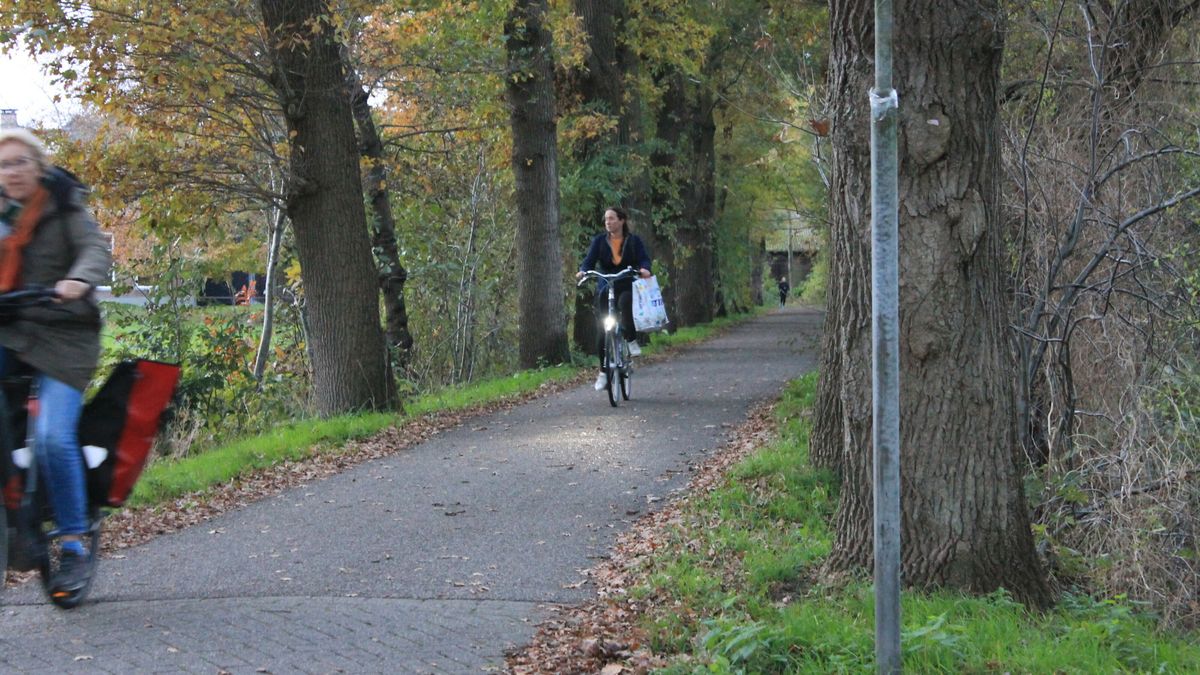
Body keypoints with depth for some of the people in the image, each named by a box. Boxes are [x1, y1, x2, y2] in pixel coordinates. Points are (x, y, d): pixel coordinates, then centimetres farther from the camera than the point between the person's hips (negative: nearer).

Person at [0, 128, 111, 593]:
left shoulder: (63, 207, 0)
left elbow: (96, 249, -13)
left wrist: (78, 279, -36)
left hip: (61, 337, -4)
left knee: (53, 437, -17)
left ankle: (74, 546, -4)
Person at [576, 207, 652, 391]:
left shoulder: (634, 241, 4)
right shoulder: (599, 241, 5)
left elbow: (644, 258, -8)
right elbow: (590, 259, -6)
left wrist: (644, 269, -32)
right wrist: (583, 271, -28)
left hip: (628, 287, -2)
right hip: (606, 289, 2)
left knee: (626, 302, -38)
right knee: (604, 331, -3)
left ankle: (632, 340, -21)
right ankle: (603, 372, 9)